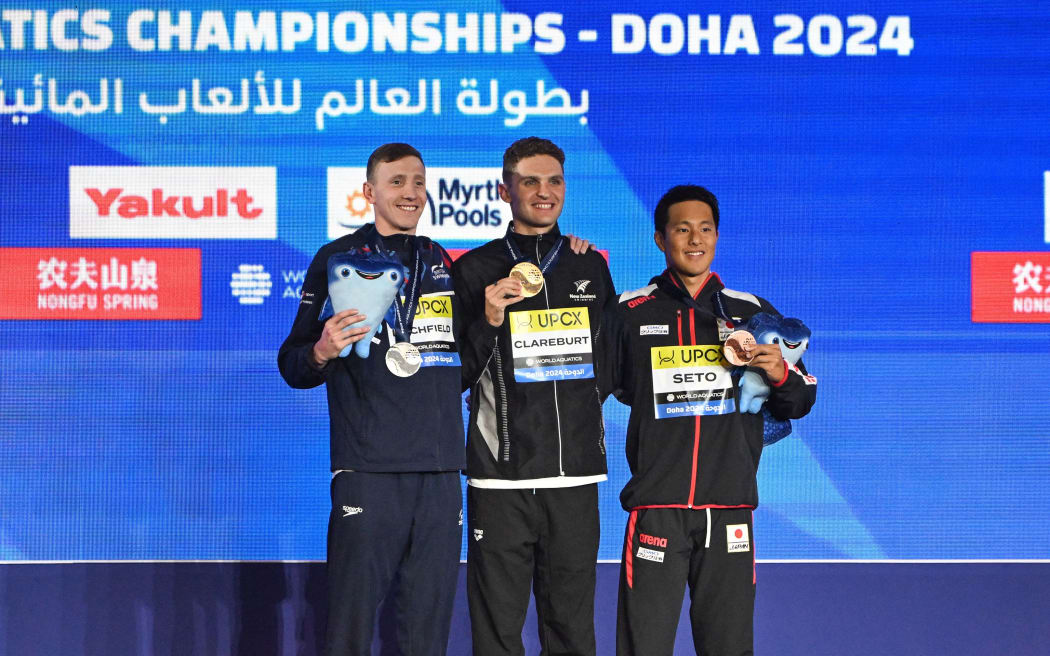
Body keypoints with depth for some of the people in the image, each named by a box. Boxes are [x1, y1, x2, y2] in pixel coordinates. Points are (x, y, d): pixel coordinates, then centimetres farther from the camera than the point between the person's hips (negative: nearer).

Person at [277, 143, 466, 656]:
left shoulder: (443, 263, 18)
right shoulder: (339, 259, 4)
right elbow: (293, 366, 1)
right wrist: (320, 353, -20)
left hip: (440, 473, 4)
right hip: (369, 472, -4)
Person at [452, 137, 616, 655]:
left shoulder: (592, 267, 13)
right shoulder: (475, 271, 4)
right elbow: (455, 376, 2)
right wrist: (488, 322, -12)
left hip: (576, 475, 3)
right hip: (502, 476, -2)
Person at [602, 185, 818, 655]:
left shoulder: (752, 312, 11)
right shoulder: (631, 313, 6)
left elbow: (799, 404, 14)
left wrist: (780, 375, -5)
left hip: (730, 509, 2)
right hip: (656, 506, -2)